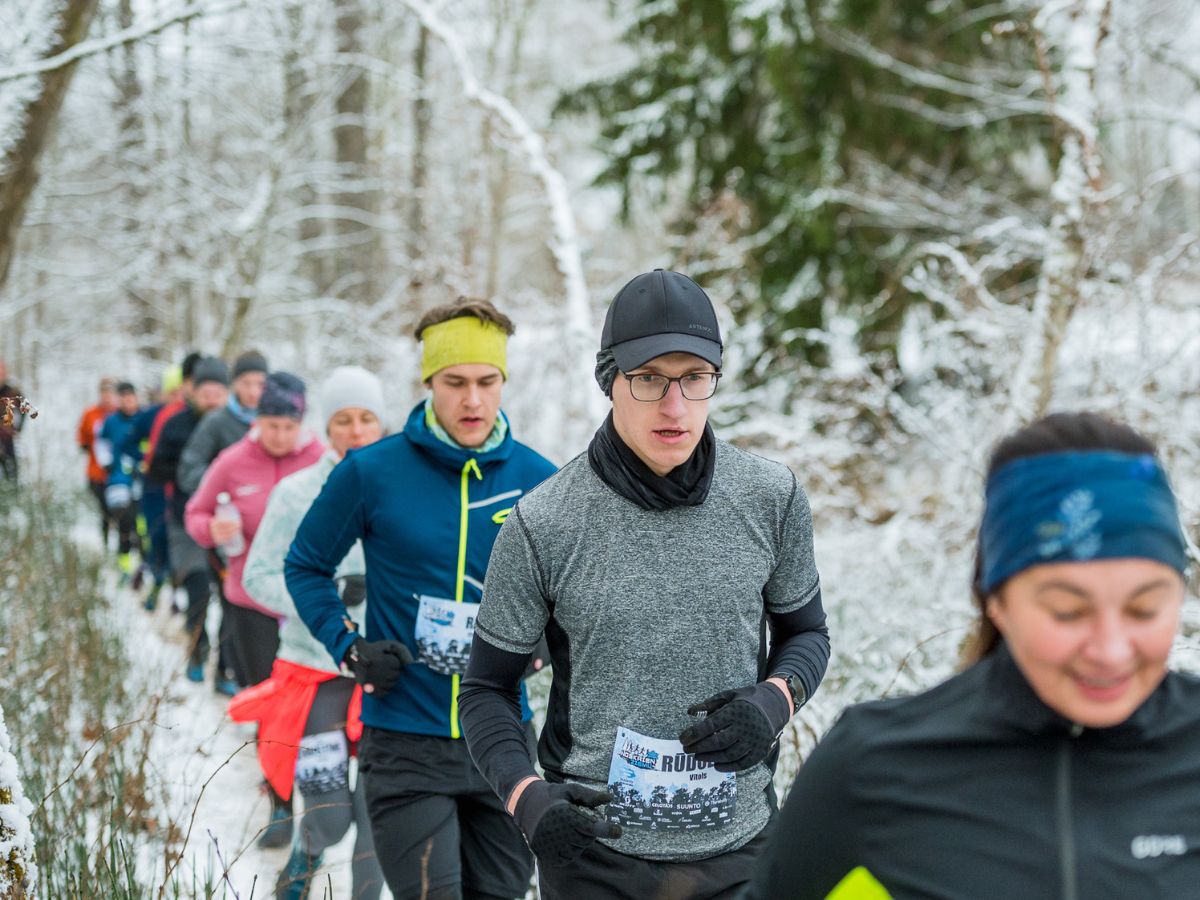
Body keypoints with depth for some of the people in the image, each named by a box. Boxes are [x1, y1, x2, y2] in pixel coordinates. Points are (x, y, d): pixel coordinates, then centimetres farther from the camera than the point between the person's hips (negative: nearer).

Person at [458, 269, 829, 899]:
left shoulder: (772, 499, -4)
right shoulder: (541, 526, -11)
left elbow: (805, 633, 11)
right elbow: (487, 689, -1)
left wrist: (773, 702, -10)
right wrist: (527, 796, -19)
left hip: (740, 846, 2)